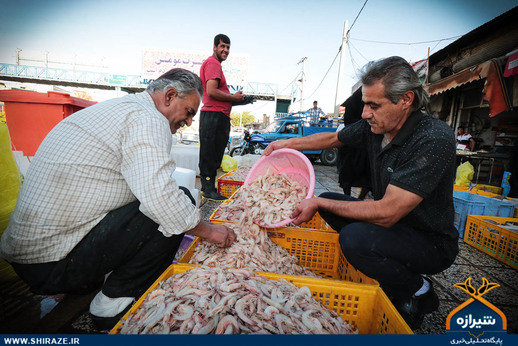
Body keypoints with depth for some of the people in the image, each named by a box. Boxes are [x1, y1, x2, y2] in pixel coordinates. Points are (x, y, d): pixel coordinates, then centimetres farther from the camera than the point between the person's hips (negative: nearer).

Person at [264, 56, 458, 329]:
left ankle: (418, 292, 1)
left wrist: (319, 204, -26)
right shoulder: (374, 126, -7)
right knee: (329, 201, 4)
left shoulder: (434, 140, -29)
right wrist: (289, 143, 2)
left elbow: (386, 213, -33)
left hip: (431, 243, -7)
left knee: (355, 238, -32)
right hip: (392, 223, 8)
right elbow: (333, 138, 10)